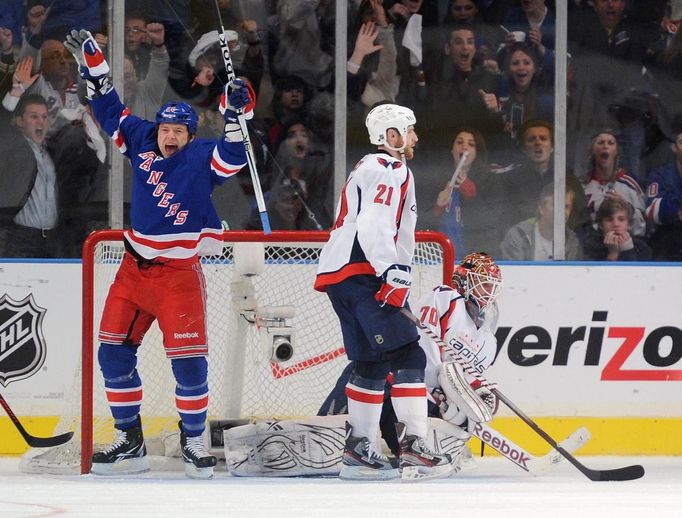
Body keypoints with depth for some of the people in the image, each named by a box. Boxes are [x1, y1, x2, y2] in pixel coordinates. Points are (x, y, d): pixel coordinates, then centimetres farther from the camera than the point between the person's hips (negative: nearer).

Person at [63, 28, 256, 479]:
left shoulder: (201, 157, -8)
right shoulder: (142, 143, 5)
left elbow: (233, 156, -26)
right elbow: (112, 115, 16)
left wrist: (238, 116, -40)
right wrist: (93, 66, 13)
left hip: (179, 272, -5)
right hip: (135, 268, 6)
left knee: (188, 359, -10)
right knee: (114, 352, 4)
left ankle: (194, 441, 2)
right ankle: (130, 441, 12)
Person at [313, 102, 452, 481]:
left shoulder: (368, 167, 27)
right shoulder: (390, 169, -7)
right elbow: (374, 227, -21)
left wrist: (395, 278, 32)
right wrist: (394, 275, -26)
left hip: (339, 275, 11)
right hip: (360, 275, -11)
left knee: (371, 363, 15)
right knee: (407, 356, -14)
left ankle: (358, 449, 17)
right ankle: (413, 445, -21)